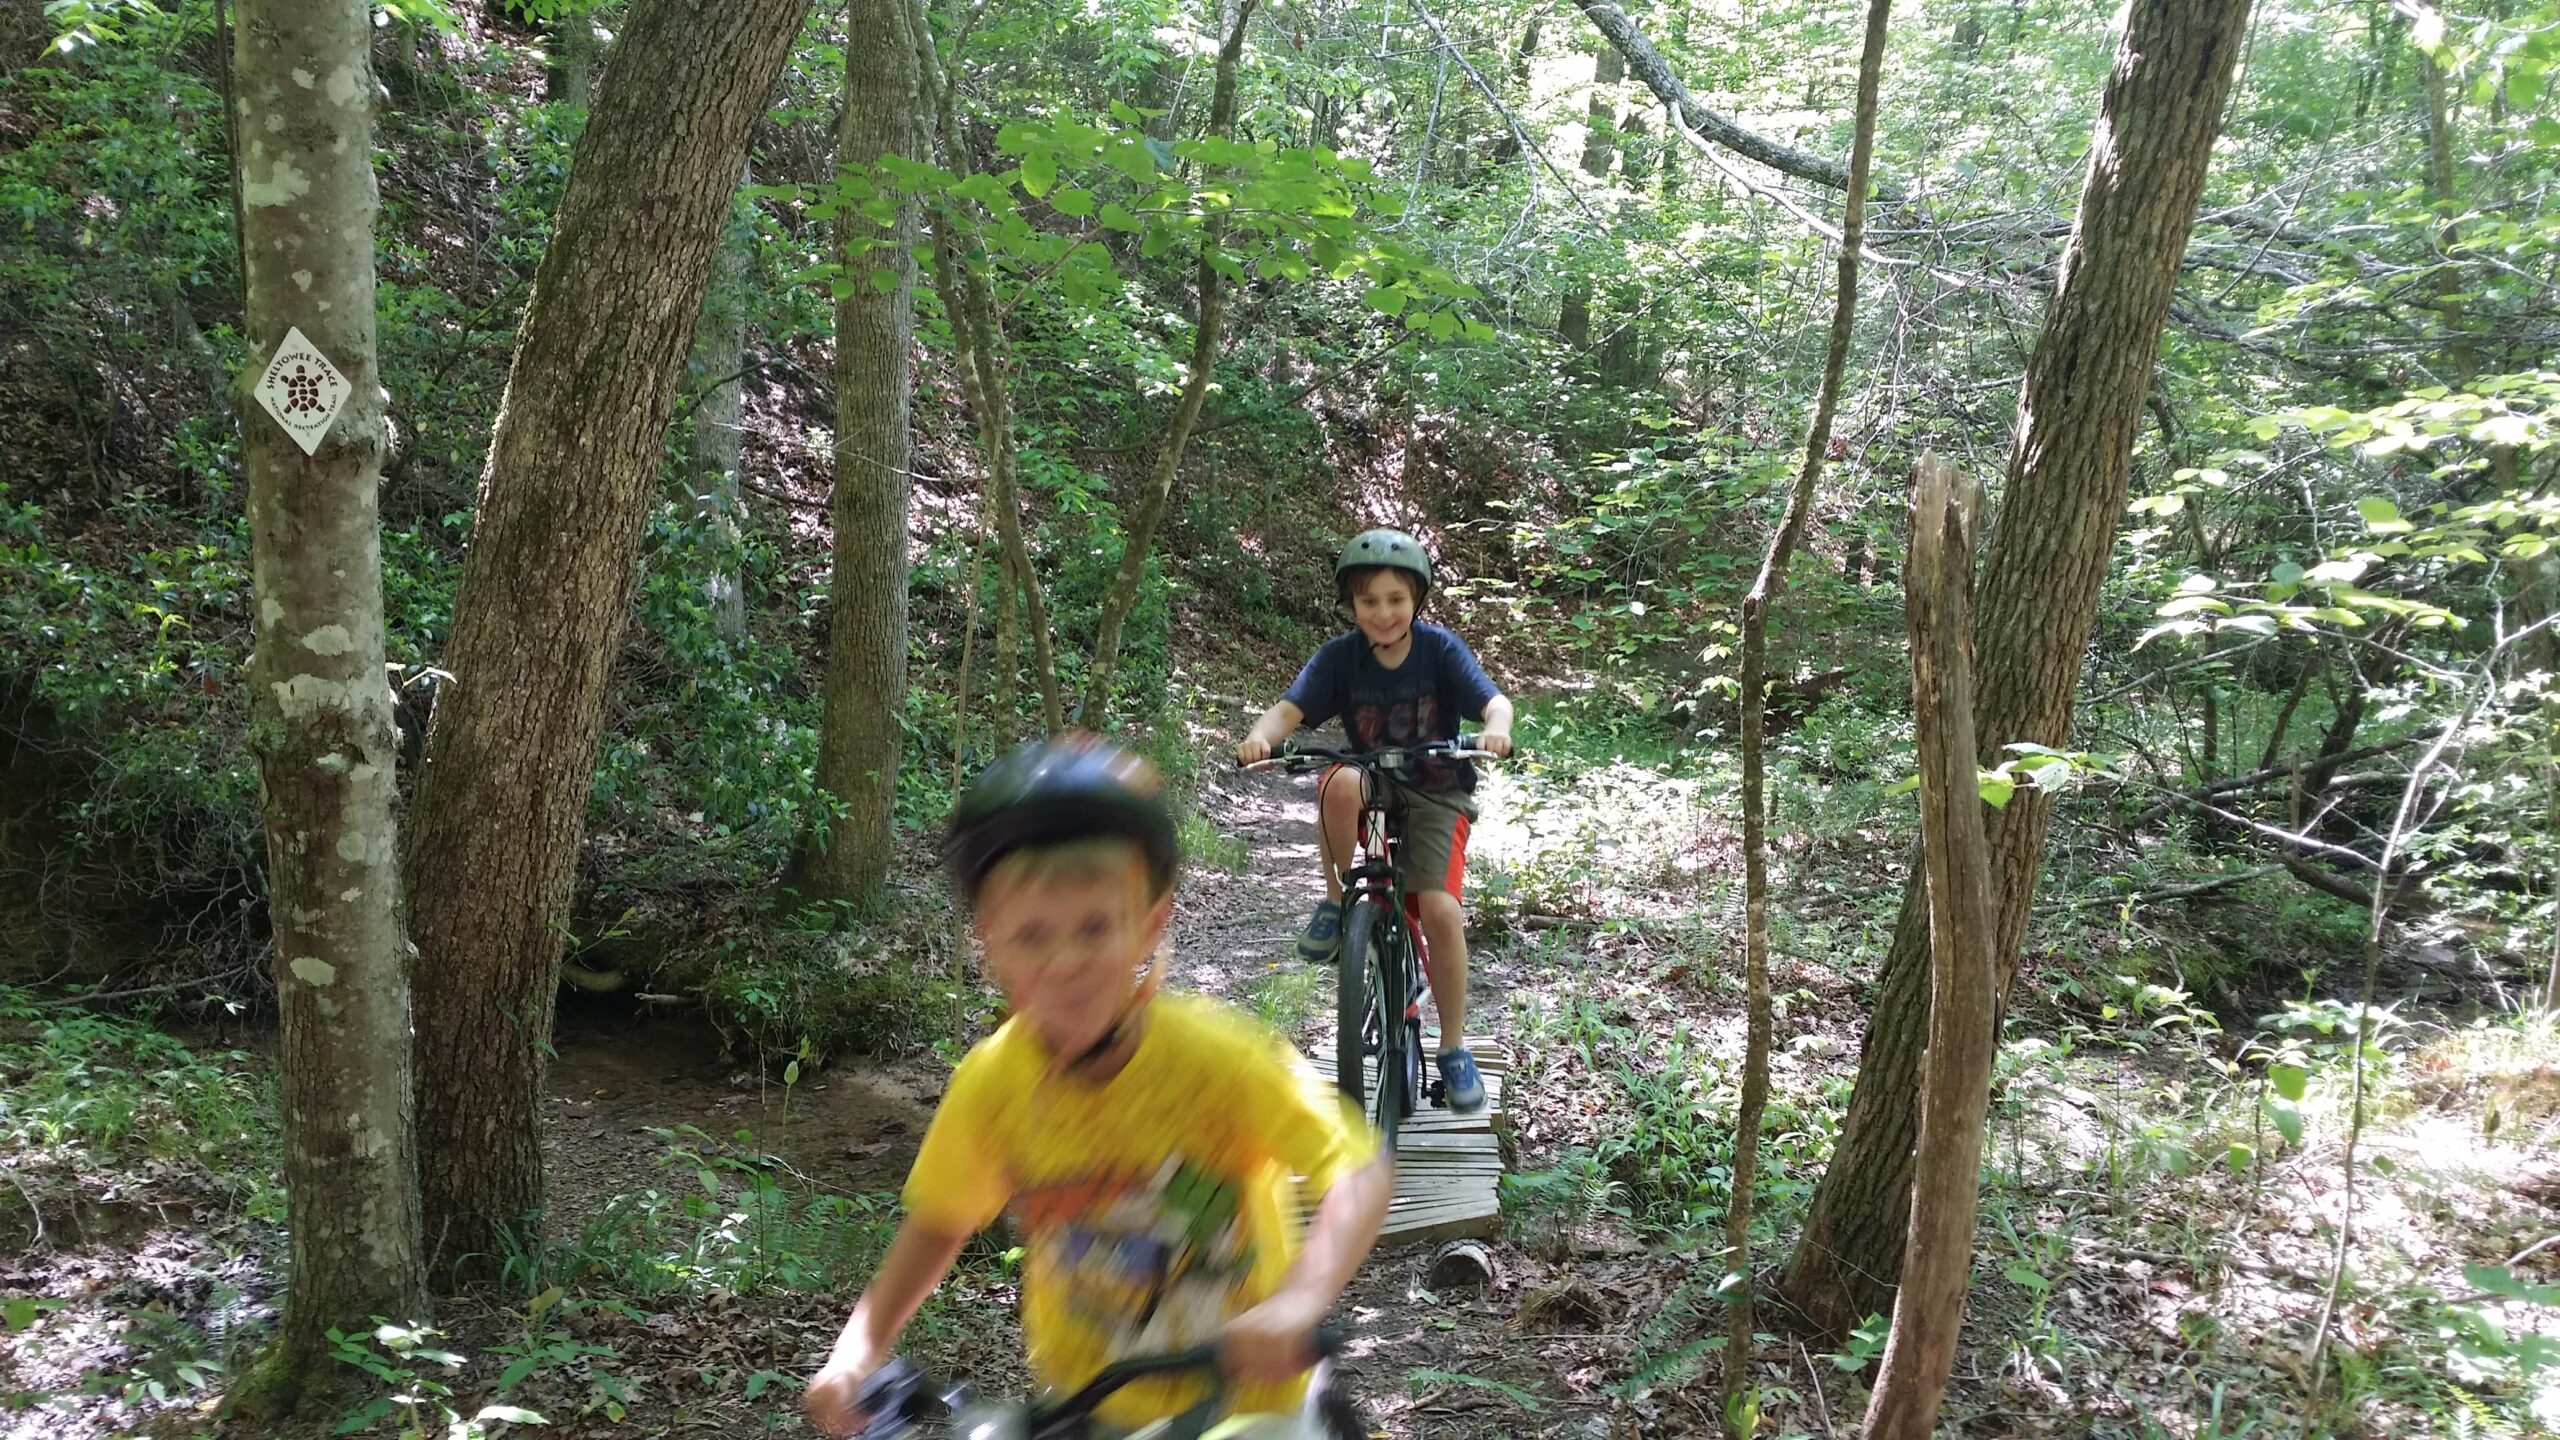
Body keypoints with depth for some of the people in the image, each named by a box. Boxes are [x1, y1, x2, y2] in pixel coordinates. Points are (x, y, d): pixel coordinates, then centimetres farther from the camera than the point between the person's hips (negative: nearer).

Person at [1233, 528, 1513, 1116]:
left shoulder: (1440, 649, -11)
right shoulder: (1341, 656, -9)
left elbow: (1493, 700, -22)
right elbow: (1291, 708, -21)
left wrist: (1496, 728, -47)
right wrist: (1261, 736, -44)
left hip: (1436, 793, -1)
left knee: (1440, 910, -20)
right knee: (1340, 784, -37)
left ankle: (1454, 1049, -1)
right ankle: (1338, 903, -13)